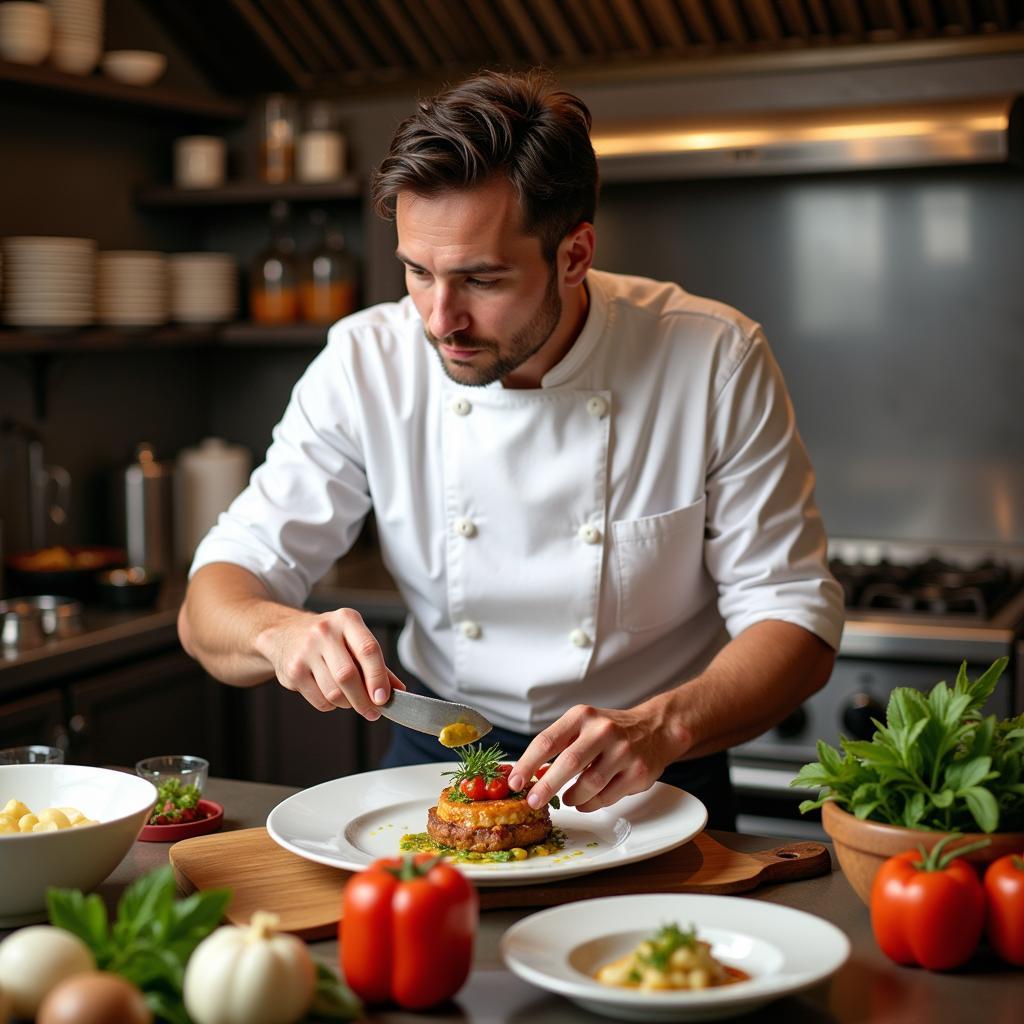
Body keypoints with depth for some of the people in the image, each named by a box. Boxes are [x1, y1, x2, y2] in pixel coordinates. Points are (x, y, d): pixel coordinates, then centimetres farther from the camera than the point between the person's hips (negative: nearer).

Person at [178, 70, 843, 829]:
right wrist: (279, 631, -31)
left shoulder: (715, 362, -13)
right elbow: (212, 607, -7)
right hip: (436, 759, 2)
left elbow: (797, 621, -11)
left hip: (651, 787, -1)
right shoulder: (366, 362, -9)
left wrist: (661, 727, -30)